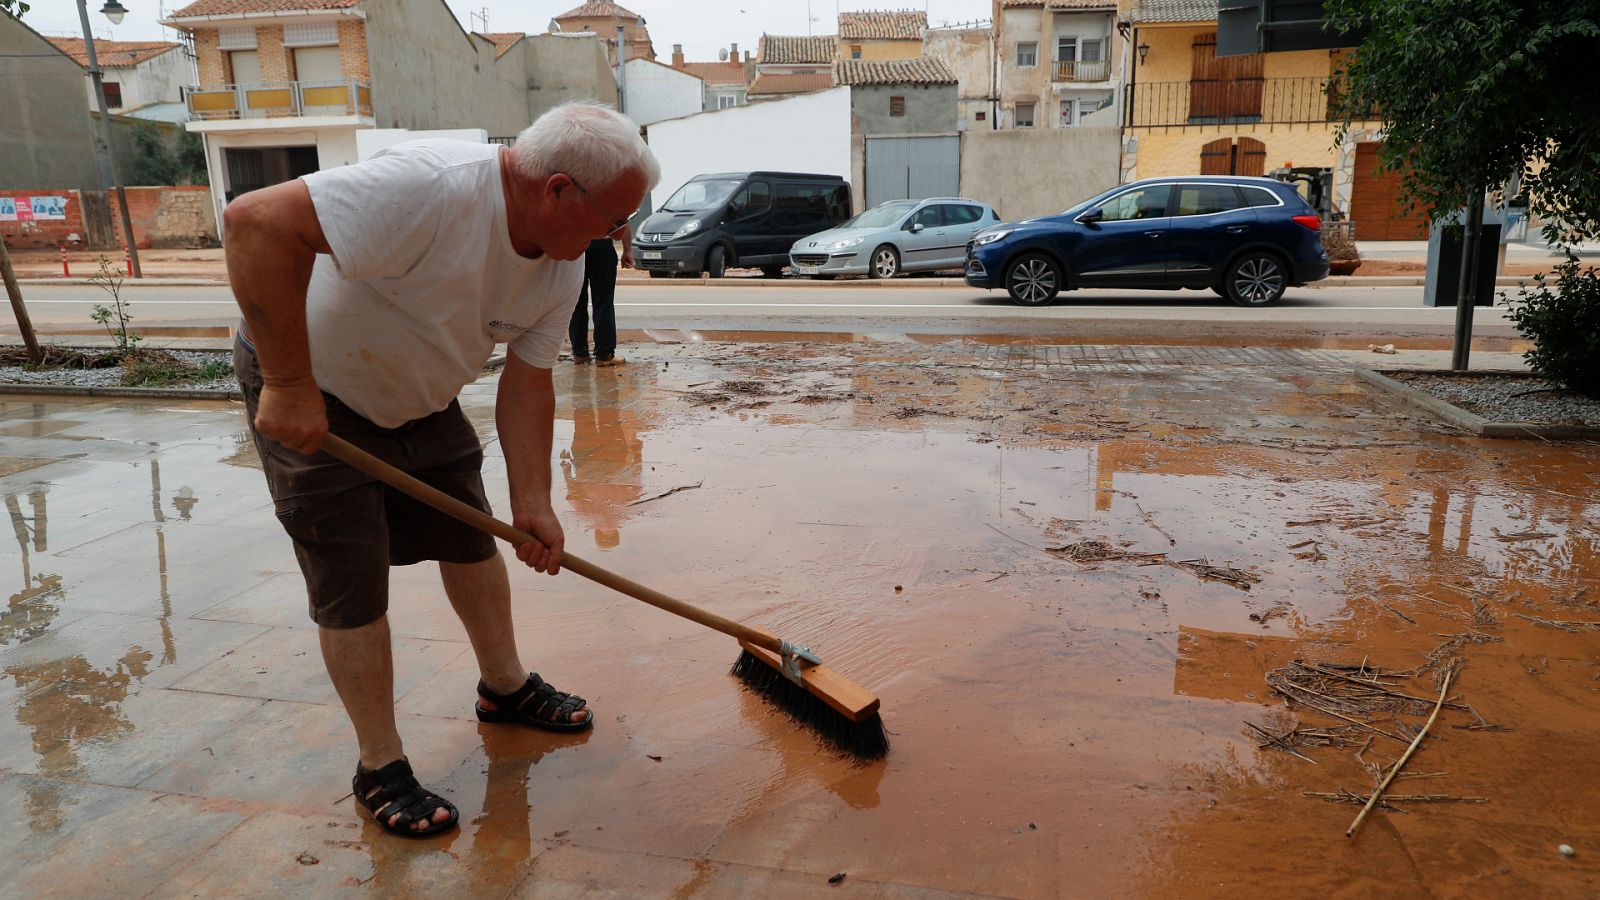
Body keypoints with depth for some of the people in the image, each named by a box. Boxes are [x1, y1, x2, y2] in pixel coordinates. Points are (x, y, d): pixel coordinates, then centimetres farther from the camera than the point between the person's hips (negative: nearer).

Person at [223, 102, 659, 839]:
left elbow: (527, 383, -3)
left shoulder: (563, 266, -10)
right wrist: (288, 385, -35)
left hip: (415, 394, 8)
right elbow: (256, 222, -39)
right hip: (309, 395, -7)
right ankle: (381, 768, 14)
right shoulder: (433, 189, -36)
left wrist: (531, 502, -8)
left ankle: (505, 687, 36)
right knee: (353, 586, -3)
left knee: (471, 539, 14)